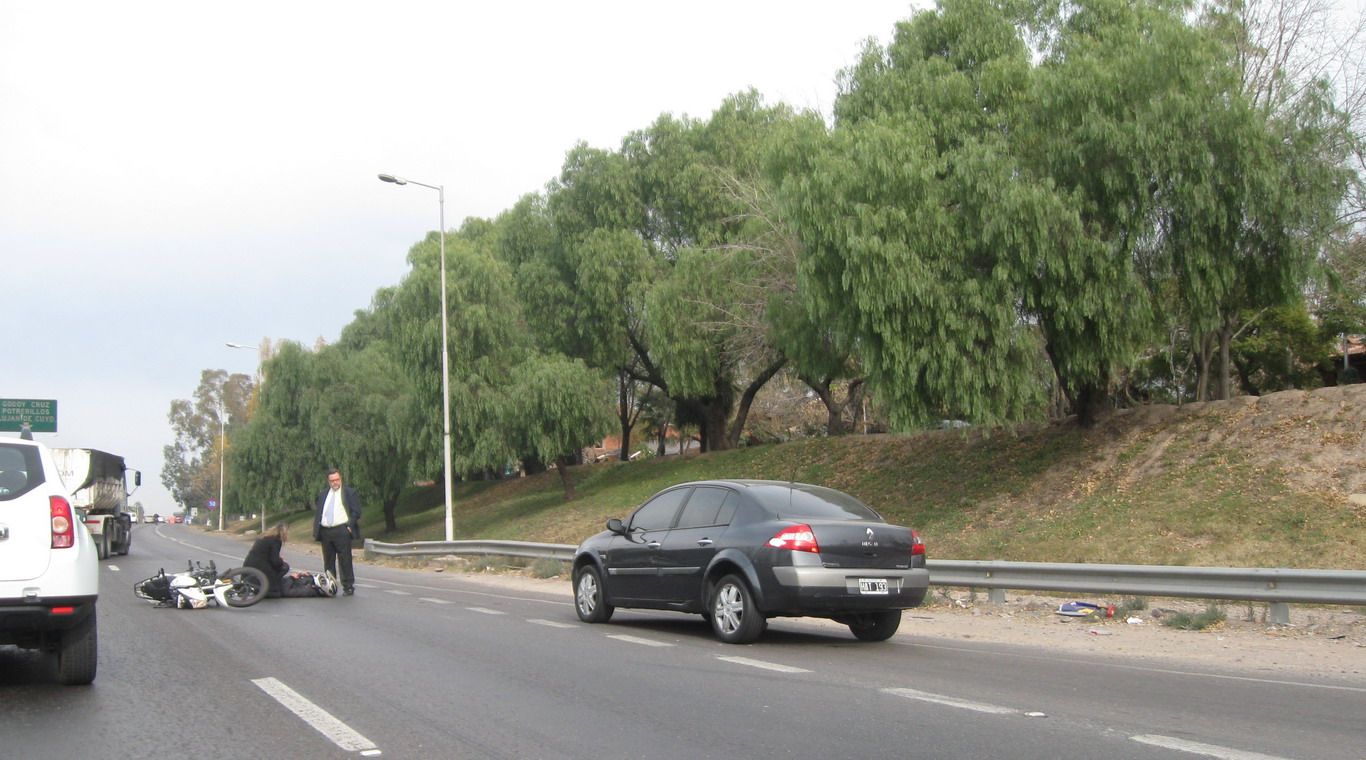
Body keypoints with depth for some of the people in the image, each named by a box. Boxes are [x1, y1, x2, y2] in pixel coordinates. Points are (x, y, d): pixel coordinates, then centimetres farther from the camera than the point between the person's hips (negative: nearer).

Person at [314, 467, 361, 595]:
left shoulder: (350, 493, 3)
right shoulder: (323, 494, 18)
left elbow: (356, 512, 0)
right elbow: (317, 512, 16)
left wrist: (350, 526, -10)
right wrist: (316, 531, 6)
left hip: (342, 531, -5)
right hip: (325, 531, 5)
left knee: (344, 561, -4)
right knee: (328, 562, 9)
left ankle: (348, 587, 0)